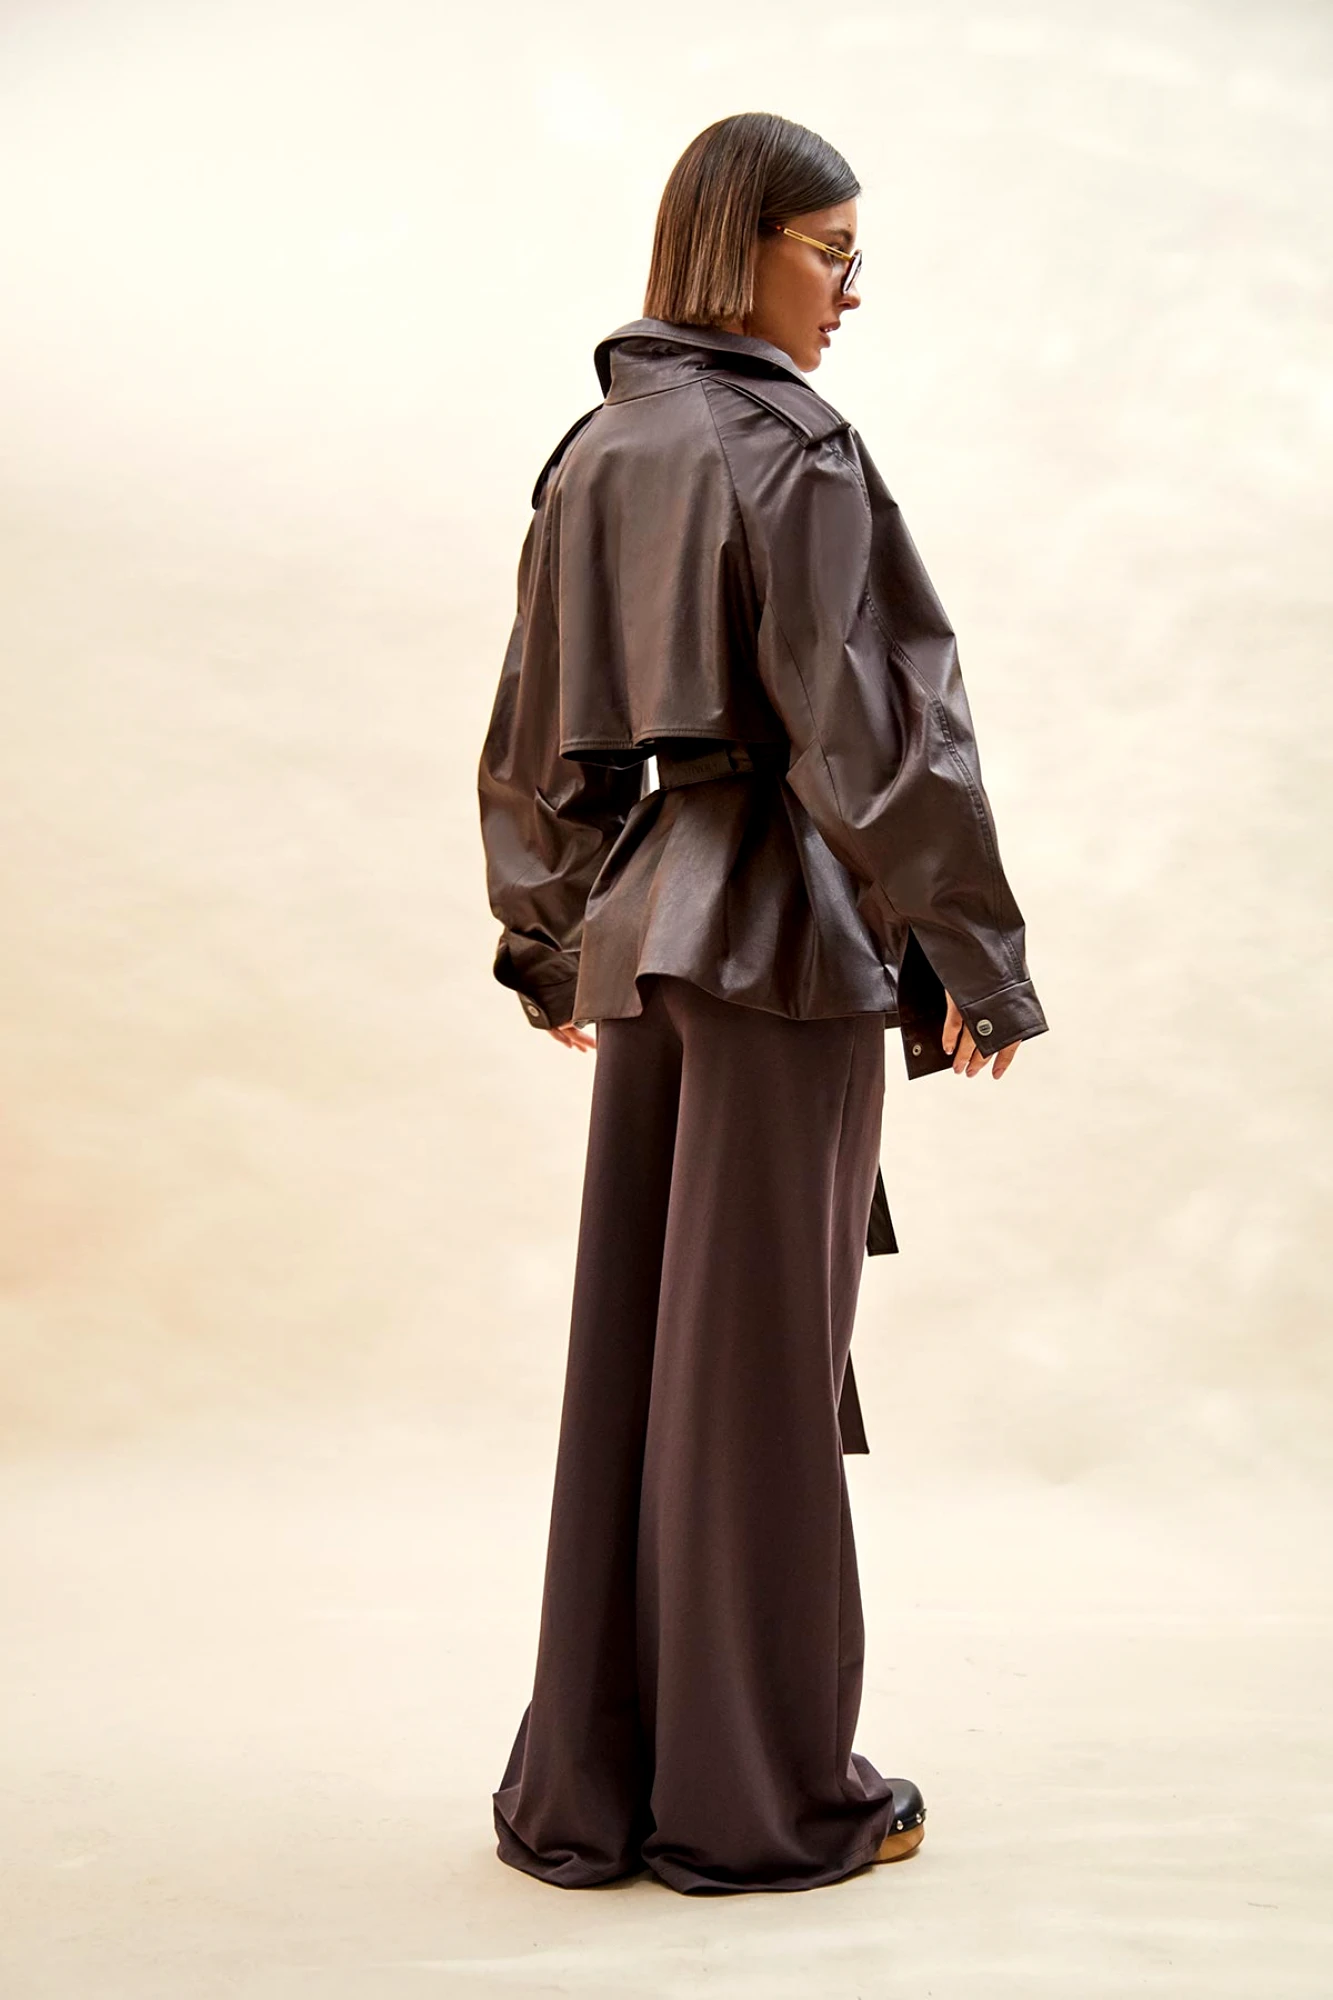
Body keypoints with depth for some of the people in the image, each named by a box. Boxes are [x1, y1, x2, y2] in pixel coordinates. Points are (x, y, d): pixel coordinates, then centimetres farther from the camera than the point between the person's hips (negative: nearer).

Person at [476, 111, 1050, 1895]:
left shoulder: (592, 454, 13)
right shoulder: (797, 452, -10)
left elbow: (533, 732, 16)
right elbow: (868, 724, -16)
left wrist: (554, 945, 23)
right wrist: (970, 956, -9)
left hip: (642, 933, 7)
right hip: (788, 939, -7)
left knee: (632, 1352, 11)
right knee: (758, 1362, 1)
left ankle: (590, 1785, 22)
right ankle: (761, 1795, 15)